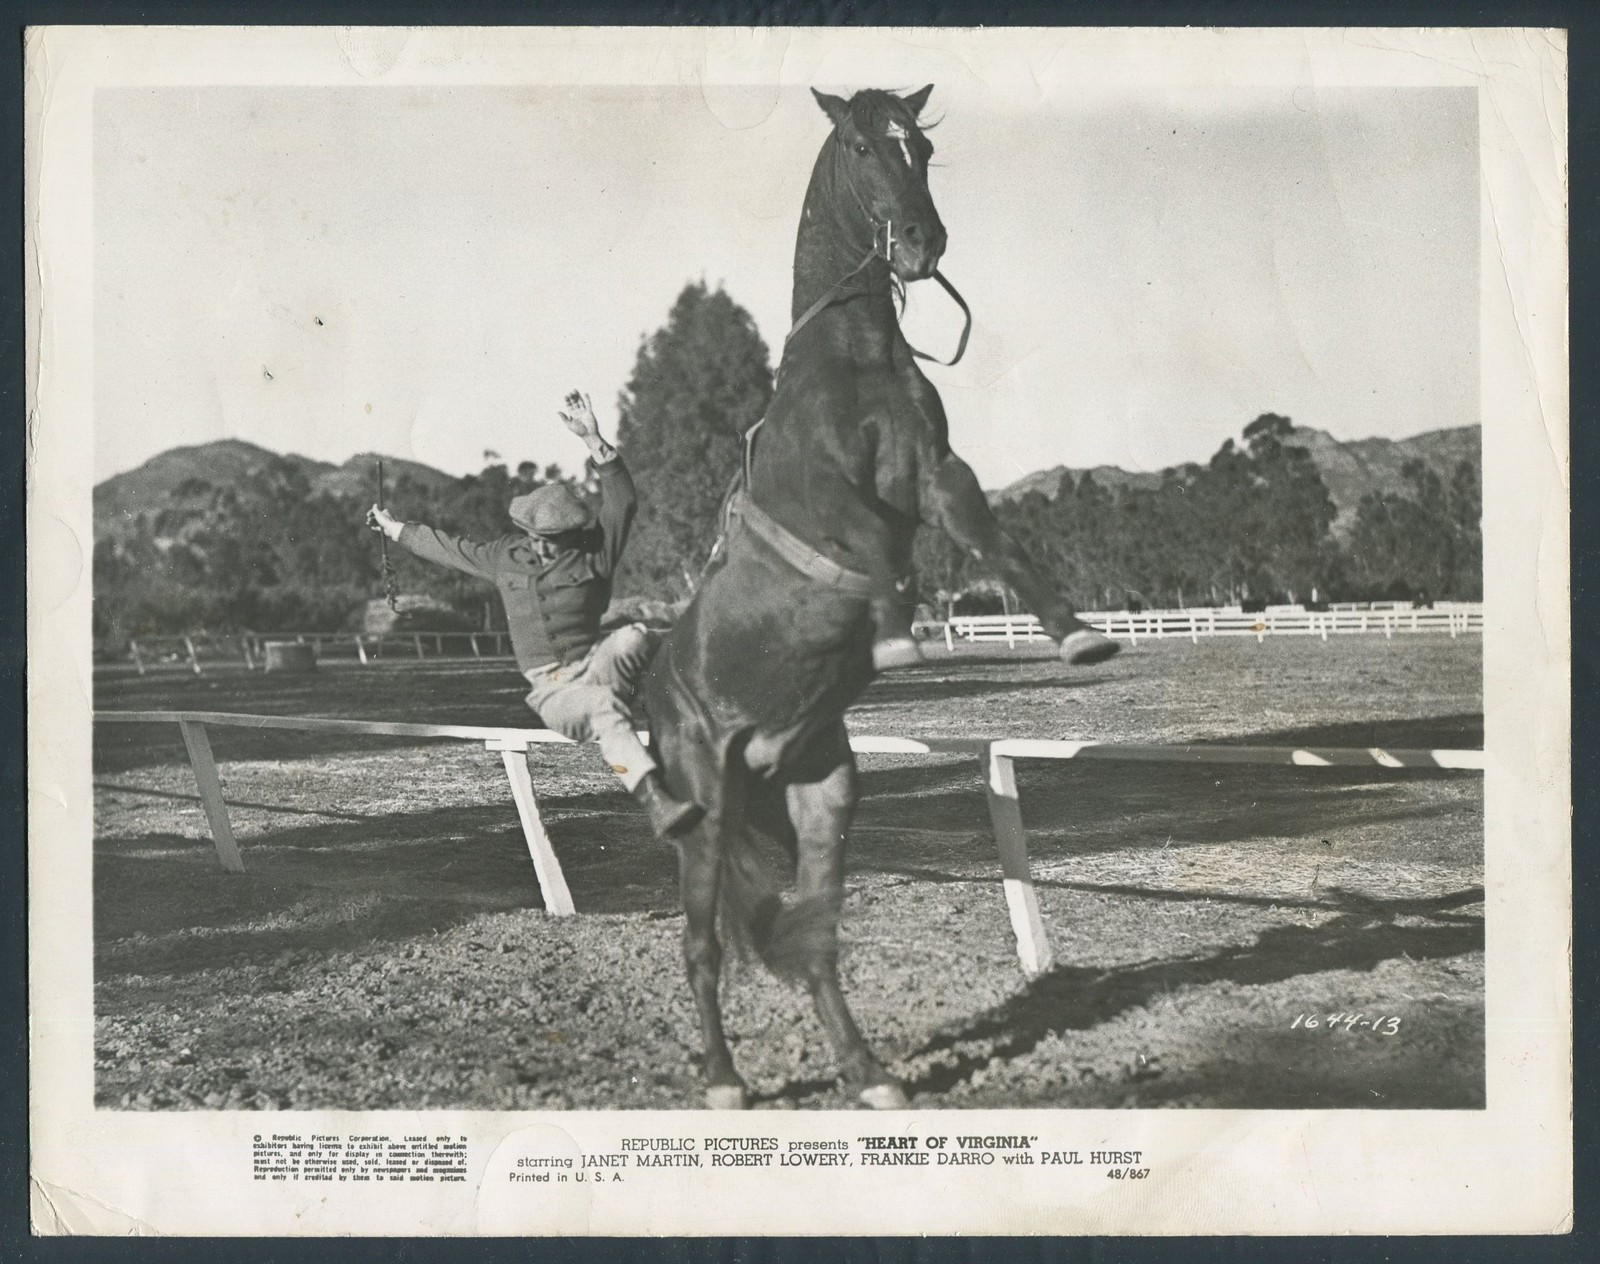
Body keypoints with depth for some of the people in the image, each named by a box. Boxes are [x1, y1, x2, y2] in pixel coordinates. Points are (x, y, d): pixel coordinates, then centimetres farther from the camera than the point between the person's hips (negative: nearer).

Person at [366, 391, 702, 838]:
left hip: (593, 666, 1)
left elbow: (623, 499, -10)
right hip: (551, 690, 0)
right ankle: (655, 802, -55)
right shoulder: (505, 557, 12)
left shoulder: (595, 554, 3)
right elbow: (447, 547, 26)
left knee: (636, 636, -36)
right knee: (603, 704, -39)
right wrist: (392, 527, 37)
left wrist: (593, 439, -21)